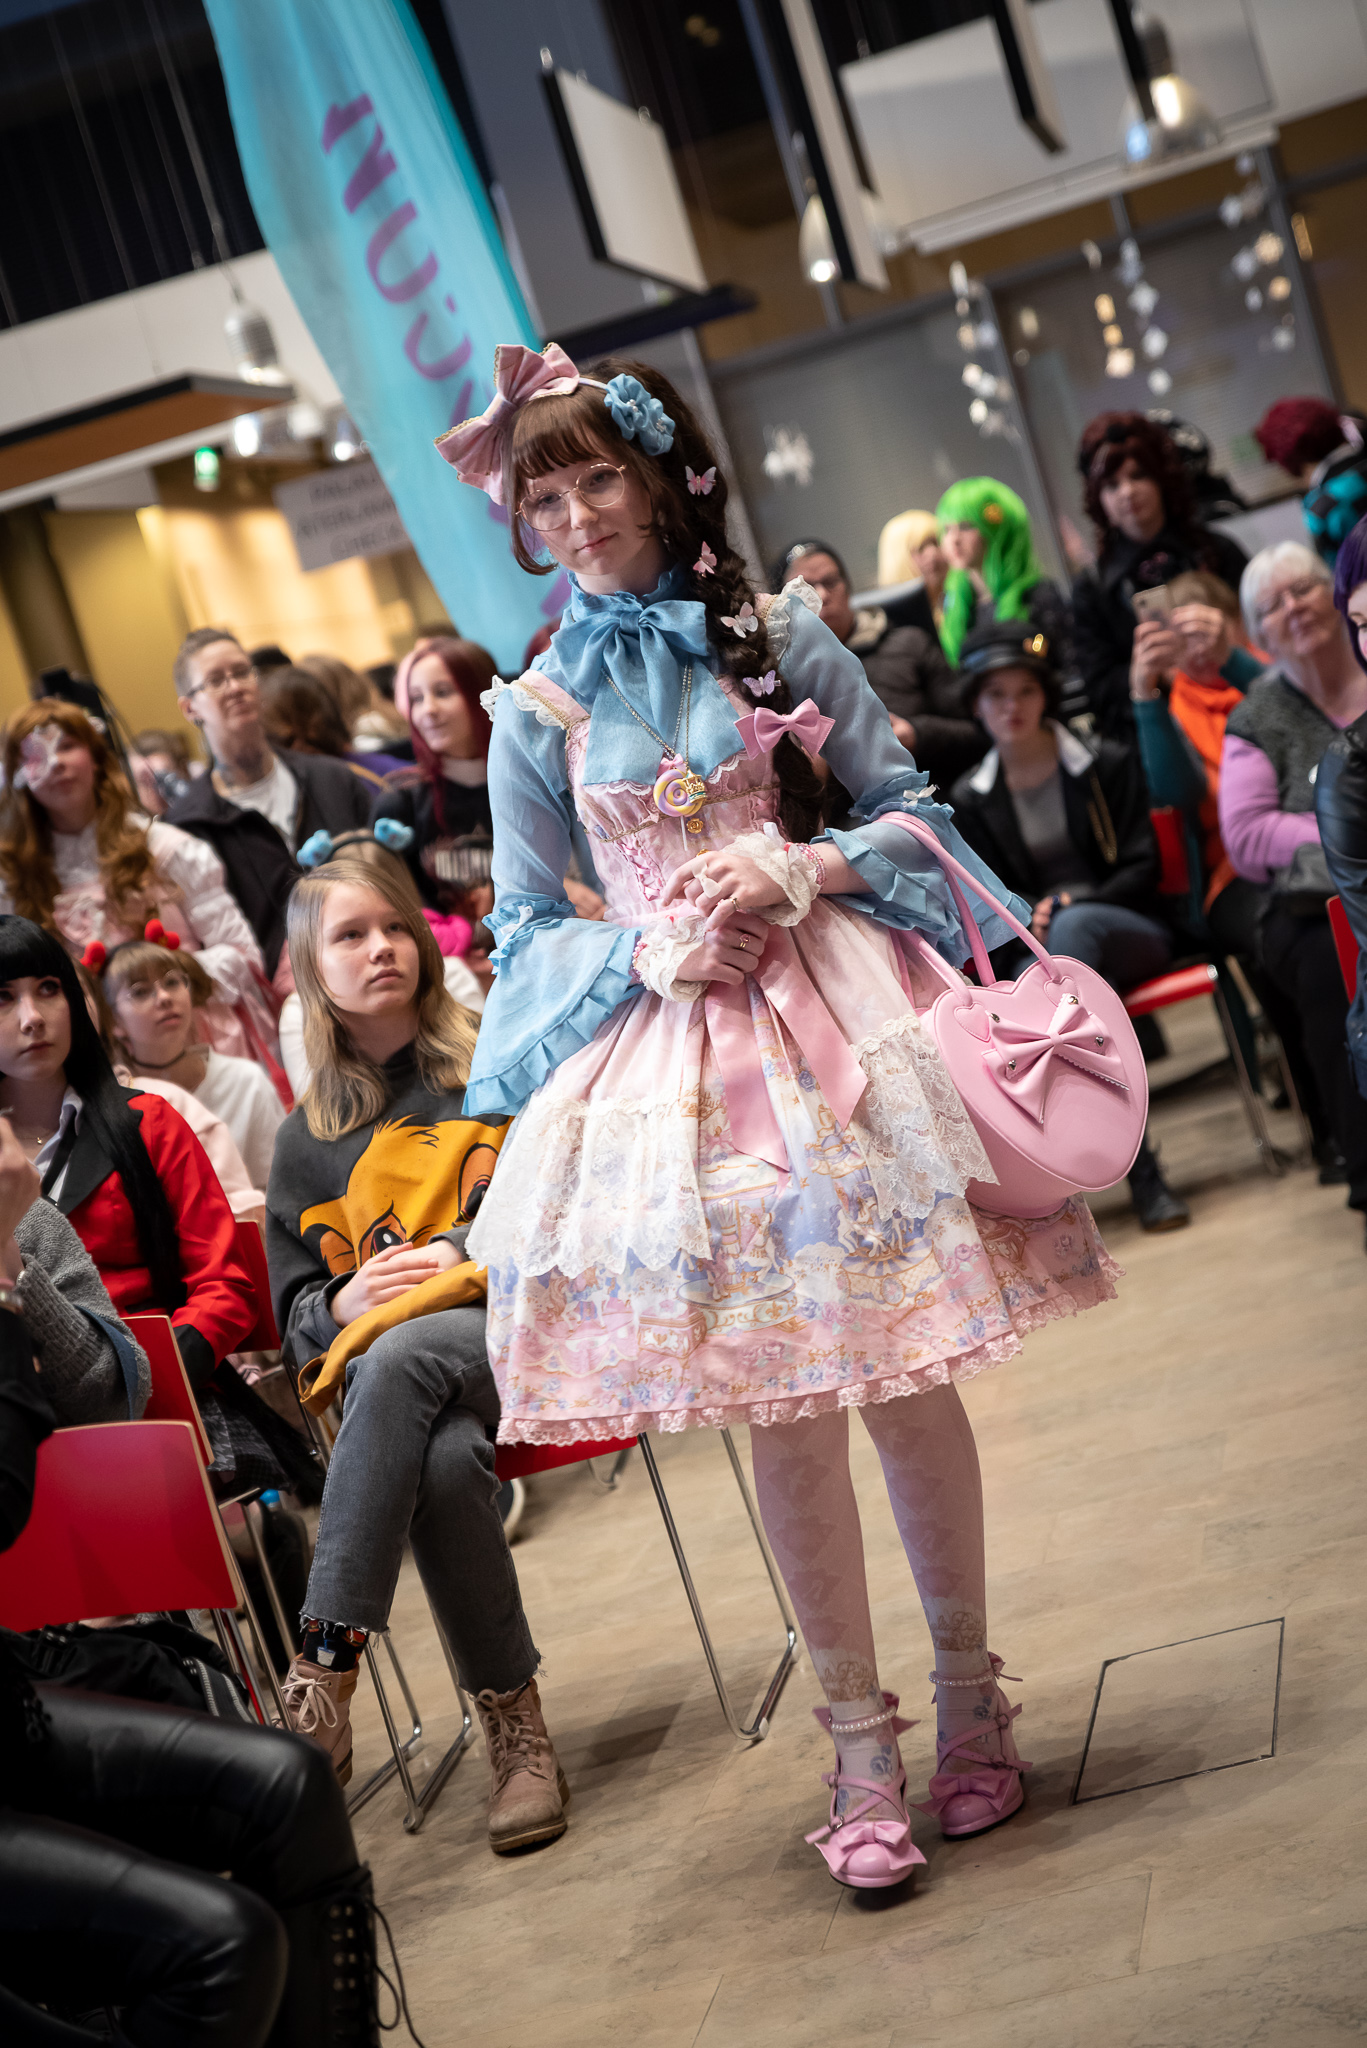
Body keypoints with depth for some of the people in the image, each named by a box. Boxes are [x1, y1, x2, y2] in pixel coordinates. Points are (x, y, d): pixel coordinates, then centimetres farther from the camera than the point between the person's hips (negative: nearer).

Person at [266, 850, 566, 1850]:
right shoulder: (308, 1139, 18)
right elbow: (297, 1311, 19)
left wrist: (468, 1254, -11)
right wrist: (345, 1303, -5)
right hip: (384, 1369, 3)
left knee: (403, 1356, -38)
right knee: (445, 1460, -37)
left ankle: (322, 1682, -40)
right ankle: (515, 1730, -26)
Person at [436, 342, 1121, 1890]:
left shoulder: (777, 632, 4)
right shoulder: (537, 709, 4)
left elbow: (909, 805, 6)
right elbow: (523, 929, 7)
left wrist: (806, 872, -12)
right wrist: (646, 953, -11)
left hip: (829, 1022, 0)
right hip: (665, 1051, 0)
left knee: (901, 1380, 4)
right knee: (782, 1413, 2)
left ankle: (968, 1691, 23)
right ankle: (858, 1736, 16)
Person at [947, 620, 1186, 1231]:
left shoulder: (1107, 765, 7)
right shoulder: (968, 801, 12)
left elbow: (1144, 869, 2)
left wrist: (1071, 903, -15)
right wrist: (1029, 917, -13)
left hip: (1130, 931, -1)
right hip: (1036, 949, 1)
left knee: (1073, 928, -39)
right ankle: (1140, 1170, -43)